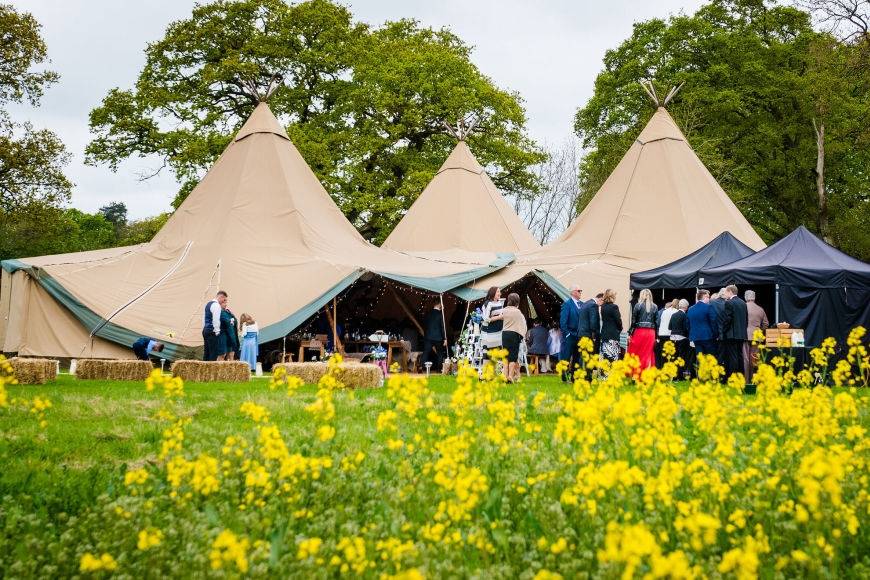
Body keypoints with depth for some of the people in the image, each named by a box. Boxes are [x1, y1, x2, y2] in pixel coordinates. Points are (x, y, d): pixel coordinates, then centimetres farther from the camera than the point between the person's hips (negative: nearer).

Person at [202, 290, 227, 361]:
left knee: (206, 352, 10)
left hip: (205, 330, 9)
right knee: (213, 353, -8)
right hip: (212, 331, -9)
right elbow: (216, 320, -18)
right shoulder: (216, 305, -13)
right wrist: (217, 332, -14)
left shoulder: (208, 304, 16)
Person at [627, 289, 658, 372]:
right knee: (648, 354, 7)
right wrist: (657, 337, 6)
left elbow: (633, 321, -3)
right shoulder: (655, 307, 5)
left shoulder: (638, 305, -3)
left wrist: (630, 333, 1)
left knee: (634, 354, 4)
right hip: (651, 332, 3)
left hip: (639, 331, -3)